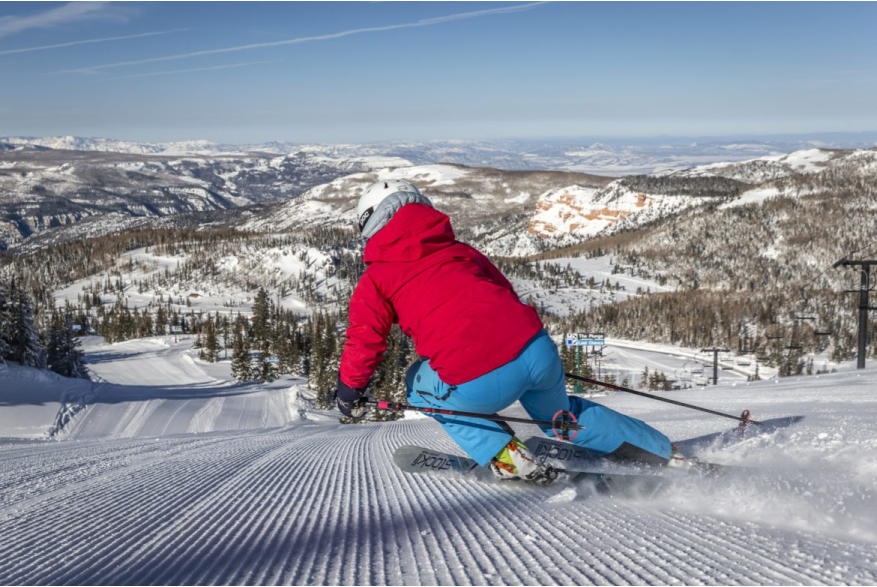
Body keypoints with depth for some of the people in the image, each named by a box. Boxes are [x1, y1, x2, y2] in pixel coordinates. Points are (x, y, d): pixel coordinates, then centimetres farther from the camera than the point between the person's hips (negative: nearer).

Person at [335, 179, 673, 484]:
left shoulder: (375, 279, 11)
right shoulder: (458, 249, 25)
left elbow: (365, 340, 3)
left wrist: (349, 390, 19)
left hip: (479, 386, -5)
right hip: (538, 351, 6)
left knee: (419, 383, 27)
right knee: (560, 416, 35)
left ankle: (505, 457, 13)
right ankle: (661, 452, 40)